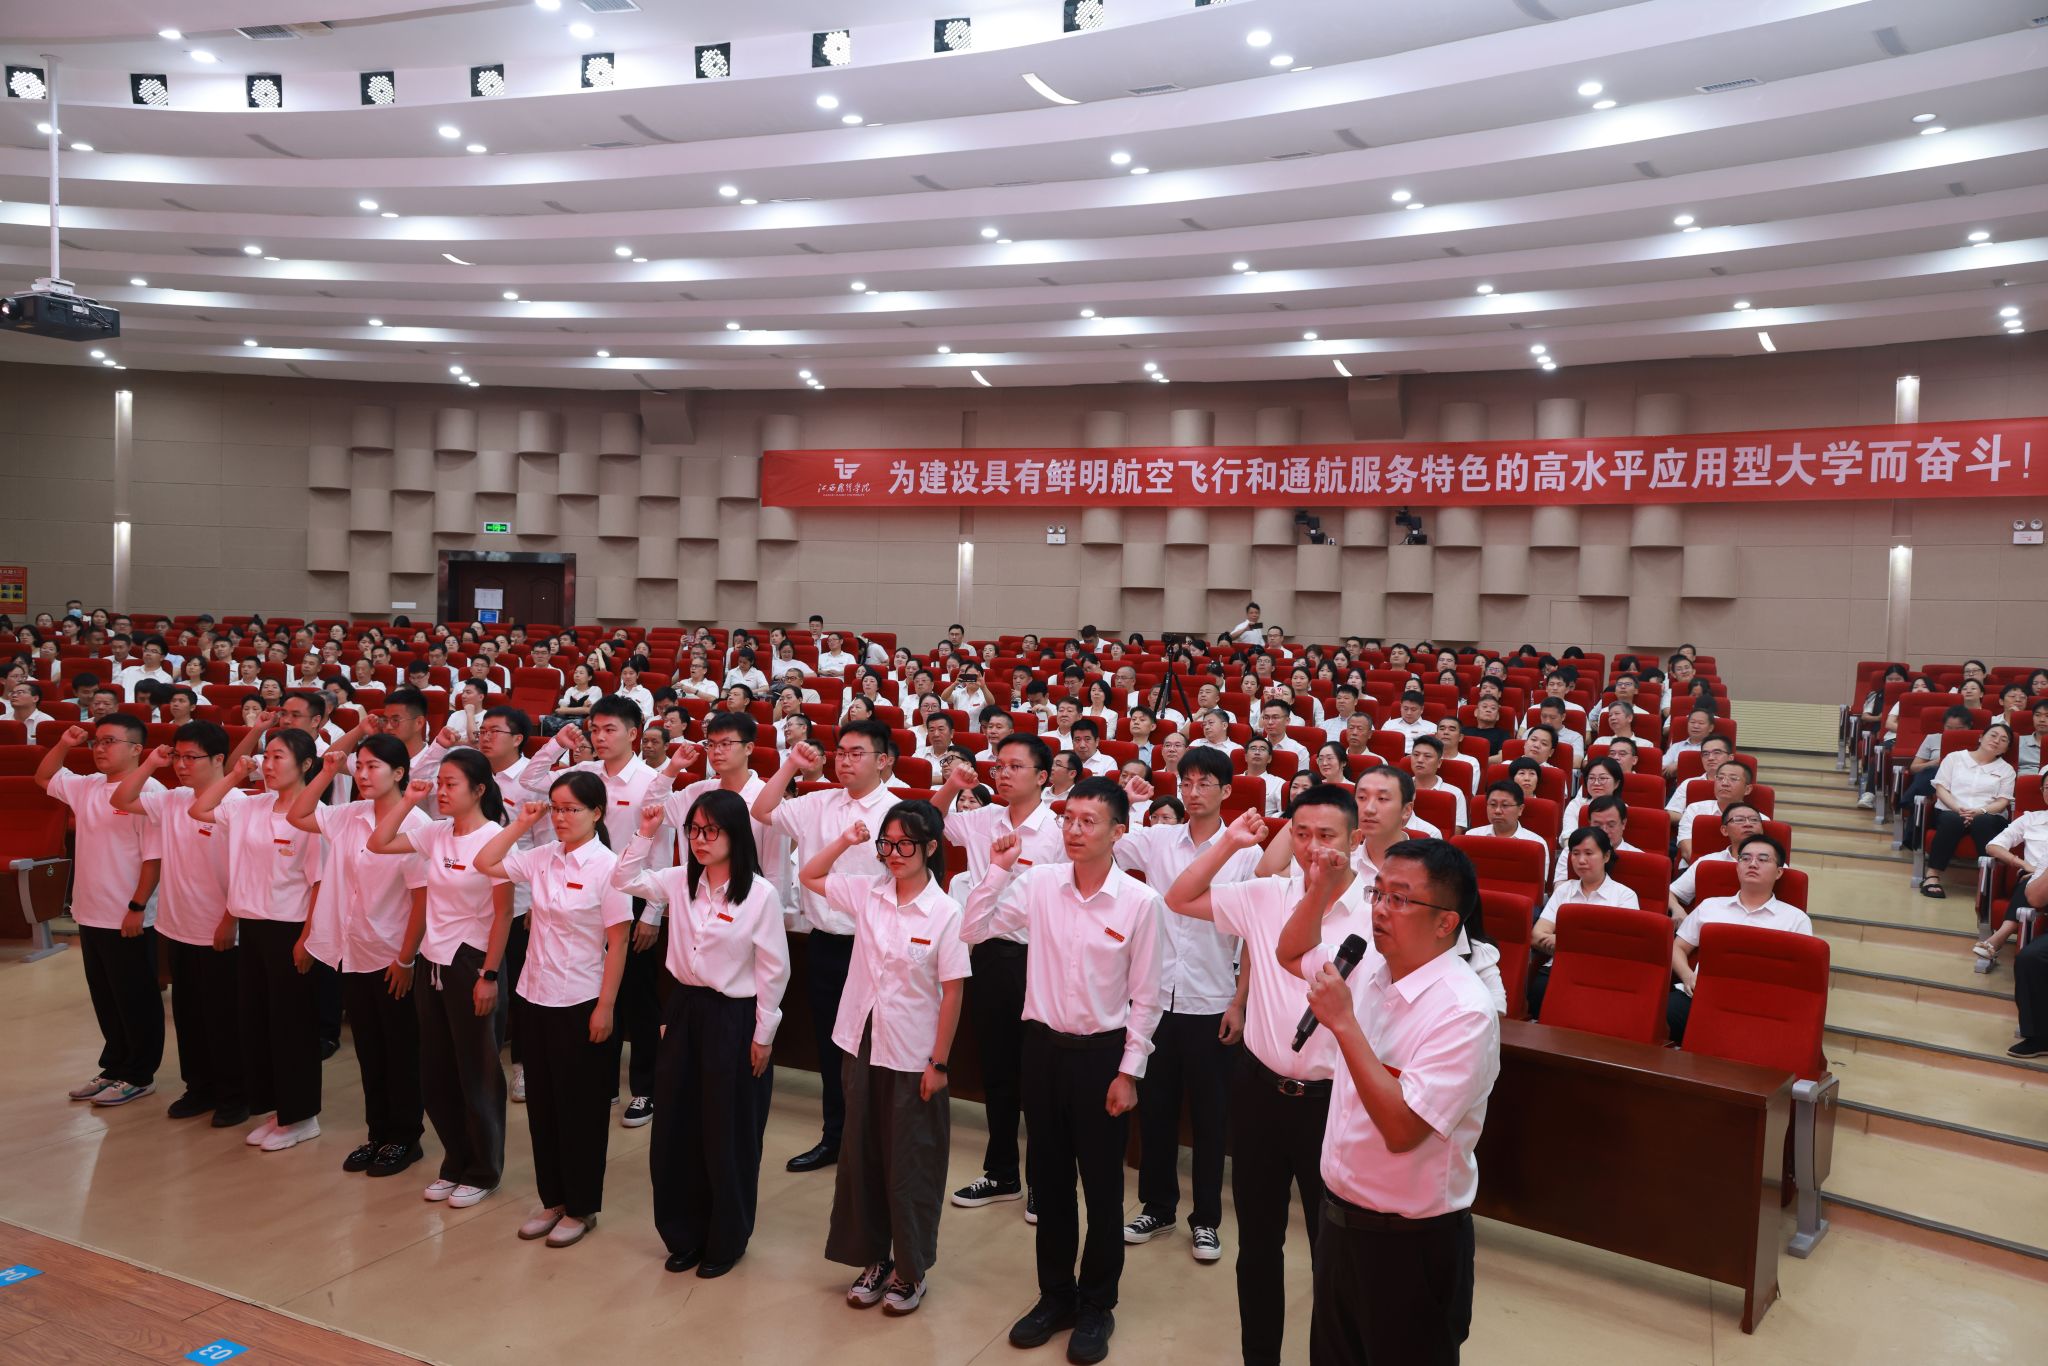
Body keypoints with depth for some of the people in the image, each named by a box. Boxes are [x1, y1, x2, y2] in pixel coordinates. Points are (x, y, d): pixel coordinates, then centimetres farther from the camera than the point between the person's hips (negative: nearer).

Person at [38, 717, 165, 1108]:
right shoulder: (87, 786, 8)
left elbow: (155, 856, -19)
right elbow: (43, 778, 27)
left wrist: (137, 907, -19)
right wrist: (63, 745, 10)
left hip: (129, 919, -8)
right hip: (90, 914, 8)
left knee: (136, 1001, 5)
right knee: (105, 1000, 18)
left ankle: (138, 1076, 16)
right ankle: (114, 1068, 30)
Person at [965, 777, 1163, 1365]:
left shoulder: (1140, 901, -13)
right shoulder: (1040, 883, -6)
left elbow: (1145, 996, -7)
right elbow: (972, 931, -4)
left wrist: (1129, 1071, -7)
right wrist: (999, 870, -13)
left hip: (1102, 1052, -3)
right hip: (1043, 1044, 3)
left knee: (1101, 1185, 10)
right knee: (1049, 1178, 15)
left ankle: (1096, 1306, 29)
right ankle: (1055, 1296, 33)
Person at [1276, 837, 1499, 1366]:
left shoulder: (1464, 1012, -25)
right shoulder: (1370, 969, -2)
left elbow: (1401, 1129, -31)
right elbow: (1291, 955, 17)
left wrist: (1344, 1023, -30)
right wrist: (1317, 891, -1)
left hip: (1411, 1241, -7)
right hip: (1340, 1214, 7)